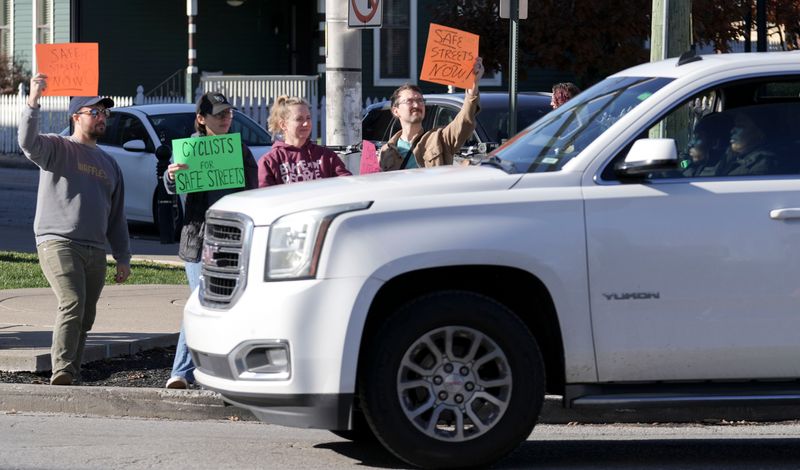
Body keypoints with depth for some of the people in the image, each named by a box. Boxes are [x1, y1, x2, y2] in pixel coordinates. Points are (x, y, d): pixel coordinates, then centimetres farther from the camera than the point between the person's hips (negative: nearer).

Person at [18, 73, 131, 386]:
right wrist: (33, 102, -32)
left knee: (85, 318, 5)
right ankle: (62, 371, -30)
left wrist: (123, 258, 20)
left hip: (95, 251, 7)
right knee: (72, 304, -24)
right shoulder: (57, 148, 4)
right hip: (58, 242, -7)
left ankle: (72, 378, 11)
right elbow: (28, 142, -20)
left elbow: (116, 217, 25)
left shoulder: (109, 164, 23)